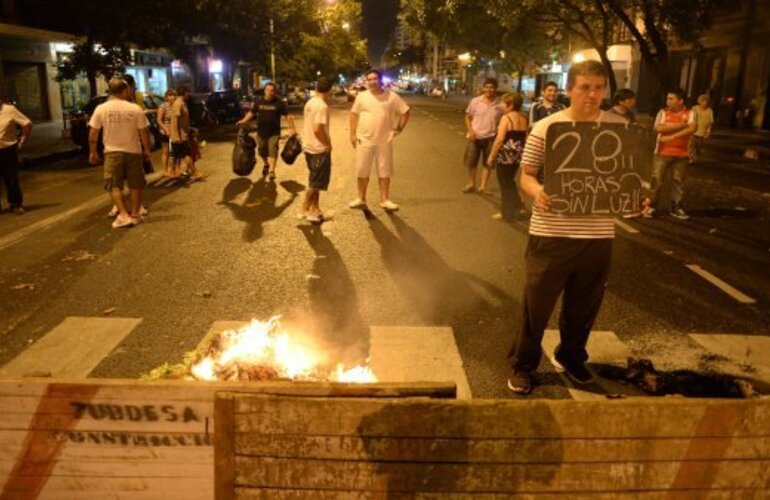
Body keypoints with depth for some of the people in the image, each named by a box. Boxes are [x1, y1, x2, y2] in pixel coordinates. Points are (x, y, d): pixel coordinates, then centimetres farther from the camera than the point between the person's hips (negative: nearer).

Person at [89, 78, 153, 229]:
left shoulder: (101, 109, -5)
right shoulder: (135, 109, -8)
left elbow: (93, 133, -1)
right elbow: (144, 132, -5)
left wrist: (93, 152, 11)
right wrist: (147, 150, 7)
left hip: (112, 152, 0)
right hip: (133, 151, 0)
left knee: (114, 185, 4)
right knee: (135, 184, 13)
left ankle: (124, 215, -7)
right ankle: (135, 214, 19)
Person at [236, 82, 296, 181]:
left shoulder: (279, 102, -5)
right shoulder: (258, 101, 4)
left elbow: (287, 116, -5)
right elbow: (251, 113, 13)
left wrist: (292, 129, -13)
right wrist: (243, 121, -1)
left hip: (274, 132, -4)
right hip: (261, 132, 4)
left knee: (273, 150, -11)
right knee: (261, 150, 14)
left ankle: (272, 170, -11)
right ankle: (266, 165, 39)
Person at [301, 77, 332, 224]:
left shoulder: (309, 103, 9)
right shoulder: (322, 106, -19)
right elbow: (318, 129, -27)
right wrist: (328, 144, -14)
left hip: (309, 147, 9)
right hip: (319, 149, -9)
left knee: (315, 181, 16)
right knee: (316, 182, 1)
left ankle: (314, 209, 22)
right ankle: (305, 210, 6)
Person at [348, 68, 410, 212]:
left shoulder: (392, 97, -4)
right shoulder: (361, 96, -1)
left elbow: (405, 112, 3)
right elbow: (354, 114, 7)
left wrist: (398, 128, -3)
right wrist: (353, 134, 2)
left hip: (384, 141, 0)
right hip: (364, 140, 1)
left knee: (384, 172, 6)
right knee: (362, 171, 7)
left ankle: (384, 200, 17)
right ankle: (361, 199, 21)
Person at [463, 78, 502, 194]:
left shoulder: (500, 104, -6)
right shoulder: (475, 101, -4)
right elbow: (468, 117, 3)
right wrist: (470, 131, -10)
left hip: (490, 137, -1)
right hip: (475, 136, 1)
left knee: (488, 163, 6)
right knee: (471, 161, 9)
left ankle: (483, 186, 16)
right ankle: (471, 184, 25)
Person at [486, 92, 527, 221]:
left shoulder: (506, 118, -15)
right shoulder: (523, 119, 8)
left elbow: (499, 140, -20)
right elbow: (525, 138, 13)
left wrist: (491, 156, -14)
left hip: (506, 154, -7)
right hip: (518, 154, 8)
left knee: (505, 184, 6)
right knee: (510, 181, 24)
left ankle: (507, 213, 13)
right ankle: (518, 207, 22)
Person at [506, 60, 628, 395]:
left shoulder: (619, 127, 3)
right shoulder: (545, 127, -5)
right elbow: (526, 175, -1)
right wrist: (537, 191, -23)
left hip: (598, 234, 3)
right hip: (551, 233, -3)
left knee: (584, 305, 18)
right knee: (536, 303, 6)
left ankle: (572, 356, 41)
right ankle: (522, 364, 24)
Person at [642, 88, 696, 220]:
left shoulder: (689, 114, 0)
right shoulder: (663, 112, 1)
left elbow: (692, 129, -16)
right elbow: (658, 128, -14)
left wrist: (671, 136, -21)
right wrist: (680, 125, -14)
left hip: (681, 154, 1)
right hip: (662, 153, -1)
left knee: (679, 181, 7)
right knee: (656, 179, -2)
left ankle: (676, 207, 18)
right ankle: (651, 206, 6)